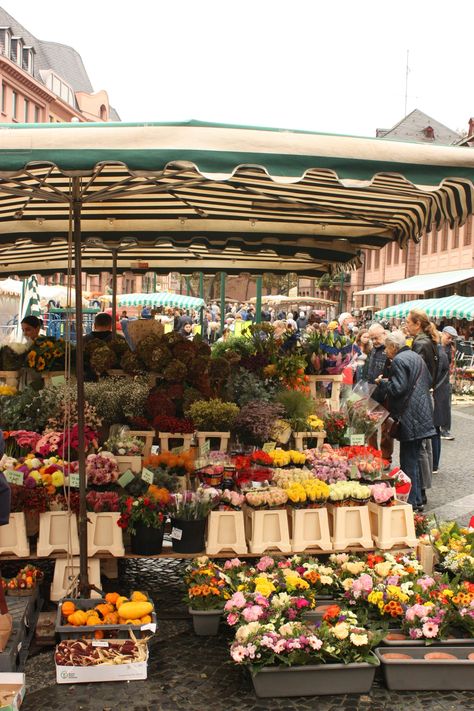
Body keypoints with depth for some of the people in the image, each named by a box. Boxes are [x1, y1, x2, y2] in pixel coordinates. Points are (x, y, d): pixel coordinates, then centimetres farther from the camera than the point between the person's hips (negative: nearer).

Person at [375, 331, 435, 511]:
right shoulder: (416, 357, 16)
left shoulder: (398, 361, -14)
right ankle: (418, 500, 22)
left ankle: (412, 501, -2)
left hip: (409, 418, -10)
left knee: (408, 461, -5)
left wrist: (382, 382, -5)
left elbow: (397, 388, -22)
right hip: (422, 415, 10)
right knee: (415, 458, 16)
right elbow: (429, 381, 22)